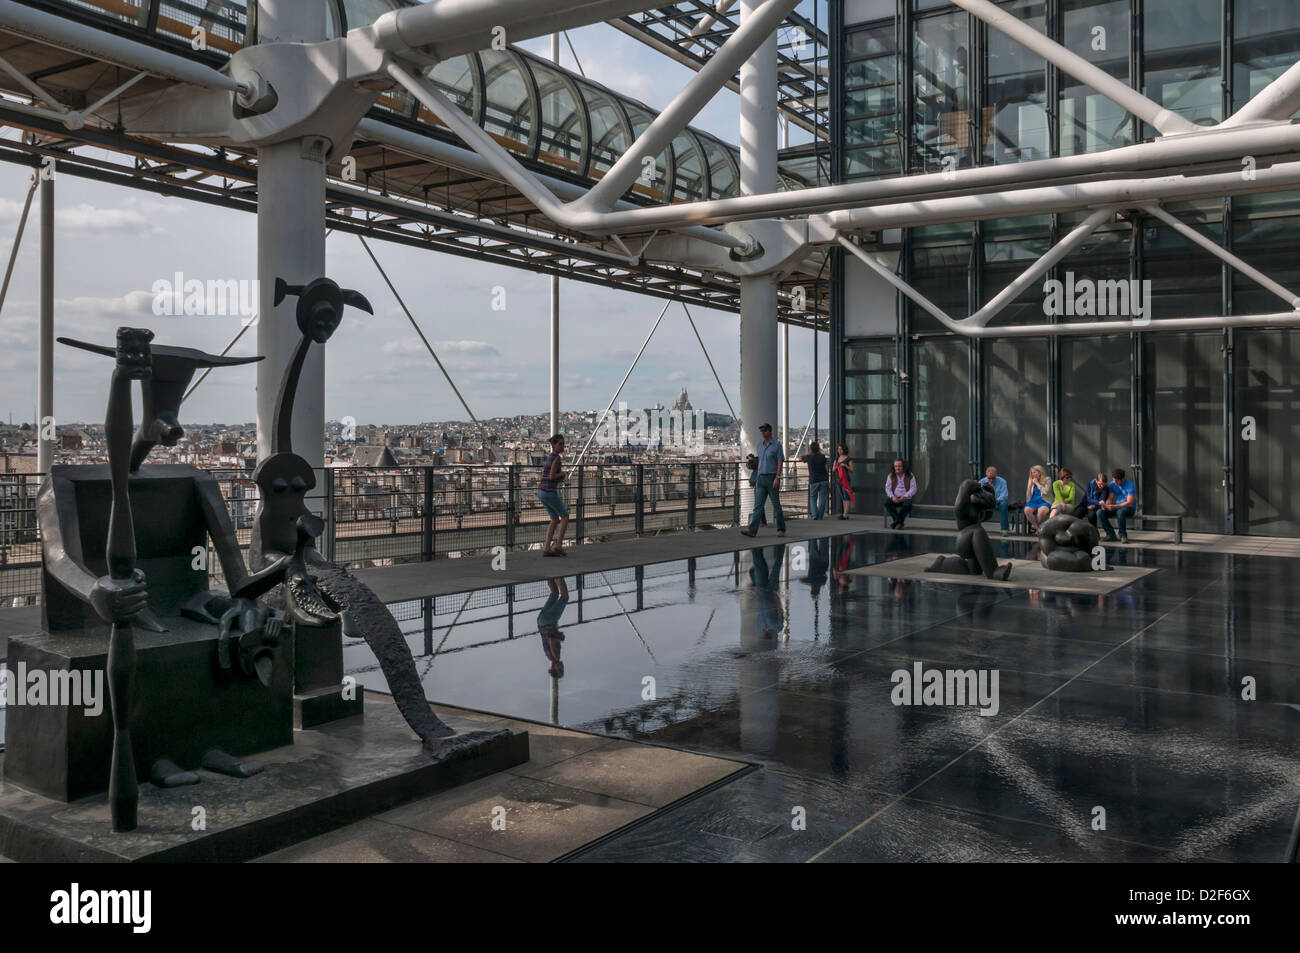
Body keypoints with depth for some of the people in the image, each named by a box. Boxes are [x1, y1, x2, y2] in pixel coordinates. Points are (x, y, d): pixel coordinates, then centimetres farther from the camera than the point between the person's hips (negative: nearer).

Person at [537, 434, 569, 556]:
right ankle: (558, 545, 2)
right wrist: (562, 474, -2)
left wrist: (558, 479, 12)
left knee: (555, 520, 16)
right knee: (565, 516, 8)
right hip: (550, 492, -8)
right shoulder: (556, 457, -13)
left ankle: (547, 548, 9)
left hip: (541, 491, 8)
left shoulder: (546, 457, 15)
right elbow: (552, 476, -20)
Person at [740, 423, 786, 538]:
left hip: (772, 478, -5)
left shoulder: (777, 446, -6)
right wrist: (757, 479, 14)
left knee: (776, 505, 3)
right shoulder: (760, 446, 13)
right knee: (758, 505, -2)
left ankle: (781, 529, 15)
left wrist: (777, 478, -18)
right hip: (761, 478, 5)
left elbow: (780, 463, -9)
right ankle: (752, 530, -9)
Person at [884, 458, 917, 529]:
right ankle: (899, 521, -30)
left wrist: (904, 496, -19)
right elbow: (887, 488, 4)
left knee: (907, 504, -38)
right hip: (894, 499, 2)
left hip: (906, 498, -2)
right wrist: (892, 497, -16)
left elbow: (913, 489, -3)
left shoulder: (910, 477, 6)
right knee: (886, 502, -32)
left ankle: (896, 521, -21)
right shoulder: (891, 476, 12)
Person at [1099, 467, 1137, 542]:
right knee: (1099, 512, -19)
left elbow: (1129, 503, -23)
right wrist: (1106, 505, -22)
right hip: (1117, 507, 6)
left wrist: (1115, 506, -34)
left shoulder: (1130, 485, -16)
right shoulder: (1112, 484, 2)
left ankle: (1123, 535, -21)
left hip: (1129, 508, -6)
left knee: (1120, 512, -41)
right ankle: (1111, 534, -9)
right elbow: (1110, 498, 2)